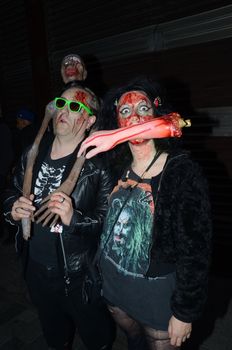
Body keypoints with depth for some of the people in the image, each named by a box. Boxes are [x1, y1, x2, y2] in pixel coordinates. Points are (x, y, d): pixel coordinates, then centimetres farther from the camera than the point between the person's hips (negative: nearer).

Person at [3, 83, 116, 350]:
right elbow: (12, 192, 9)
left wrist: (74, 218, -36)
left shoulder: (98, 164, -19)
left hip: (79, 277, -4)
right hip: (35, 269, 5)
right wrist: (13, 208, -13)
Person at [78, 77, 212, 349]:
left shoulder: (183, 172, -21)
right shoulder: (115, 166, -6)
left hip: (158, 293, -4)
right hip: (113, 285, 5)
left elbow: (195, 250, -18)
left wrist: (185, 312, -14)